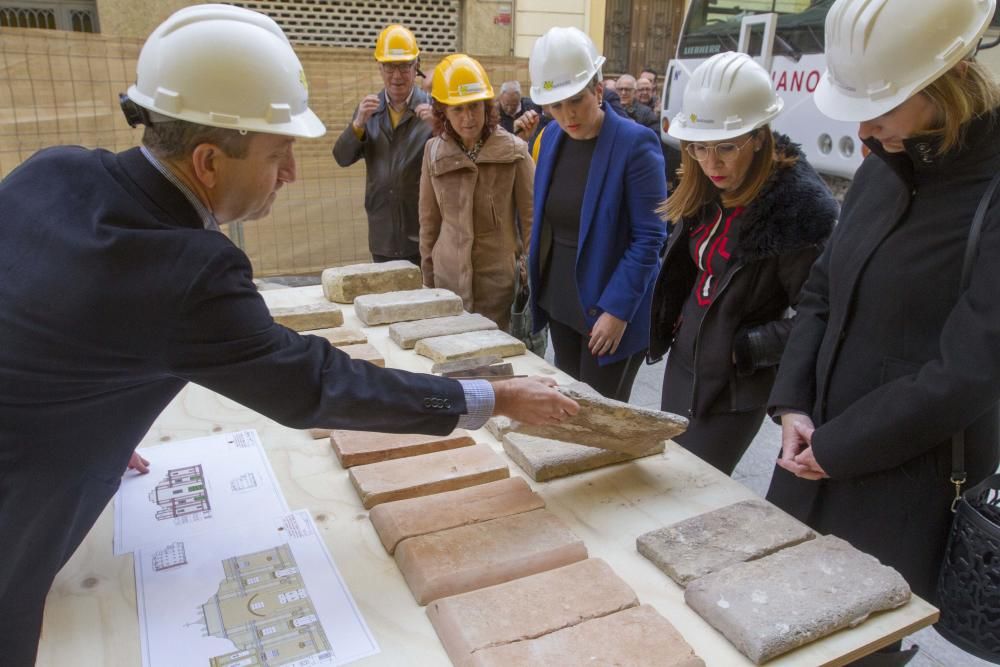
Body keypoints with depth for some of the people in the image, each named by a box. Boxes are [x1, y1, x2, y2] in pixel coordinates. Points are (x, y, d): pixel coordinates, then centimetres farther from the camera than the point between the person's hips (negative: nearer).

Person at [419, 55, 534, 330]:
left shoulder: (514, 151, -8)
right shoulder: (434, 152, 2)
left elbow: (530, 217, -3)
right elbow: (429, 220, 9)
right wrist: (427, 275, 11)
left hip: (499, 279, -3)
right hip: (449, 277, 3)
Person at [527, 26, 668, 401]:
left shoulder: (635, 143, -16)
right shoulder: (552, 136, 3)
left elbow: (649, 238, -17)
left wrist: (617, 310, -21)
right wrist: (537, 283, 11)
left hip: (610, 308, -6)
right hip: (560, 301, 6)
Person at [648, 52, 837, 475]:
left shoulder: (802, 206, -23)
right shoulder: (704, 191, -1)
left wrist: (745, 348, -20)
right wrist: (671, 321, 4)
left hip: (734, 385, -7)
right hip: (682, 359, 7)